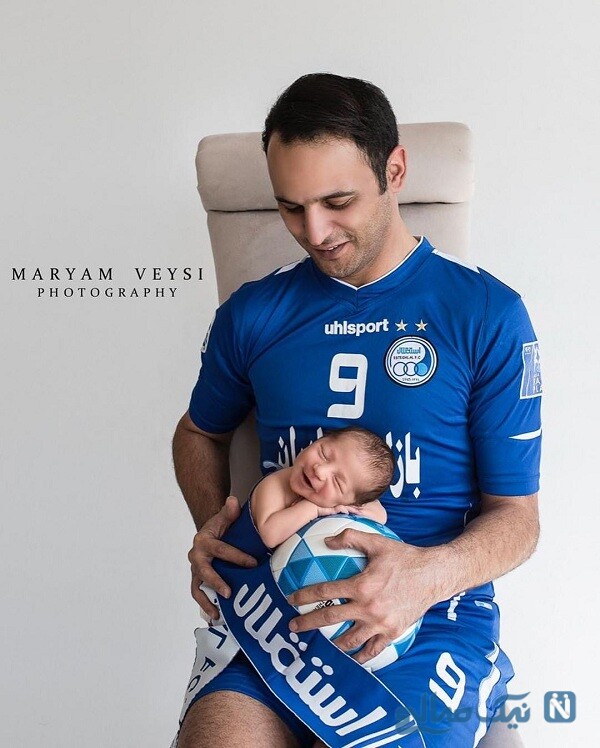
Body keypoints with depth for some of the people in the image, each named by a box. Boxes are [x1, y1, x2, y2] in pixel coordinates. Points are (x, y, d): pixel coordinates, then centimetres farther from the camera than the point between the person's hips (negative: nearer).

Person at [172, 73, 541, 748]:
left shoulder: (488, 316, -2)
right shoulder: (252, 314, 7)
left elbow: (516, 515, 1)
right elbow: (200, 432, 26)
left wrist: (429, 574, -21)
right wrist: (210, 526, 5)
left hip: (435, 617, -1)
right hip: (275, 606, 2)